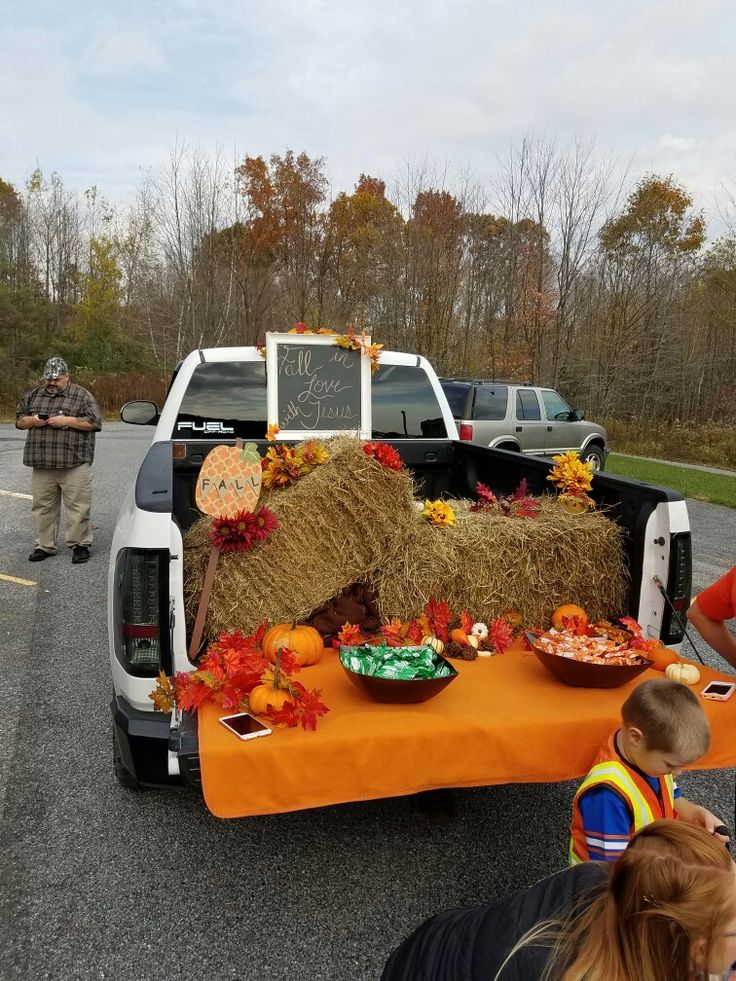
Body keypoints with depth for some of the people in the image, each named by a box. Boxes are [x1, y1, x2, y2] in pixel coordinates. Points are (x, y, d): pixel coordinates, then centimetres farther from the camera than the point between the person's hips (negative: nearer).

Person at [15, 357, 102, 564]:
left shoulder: (81, 396, 0)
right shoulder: (34, 395, 15)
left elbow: (94, 423, -7)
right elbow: (19, 419, 20)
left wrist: (67, 420, -14)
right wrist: (31, 420, -2)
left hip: (74, 464, -5)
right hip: (42, 465, 5)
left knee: (77, 506, -2)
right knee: (43, 506, 10)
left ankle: (79, 544, 9)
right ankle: (44, 545, 19)